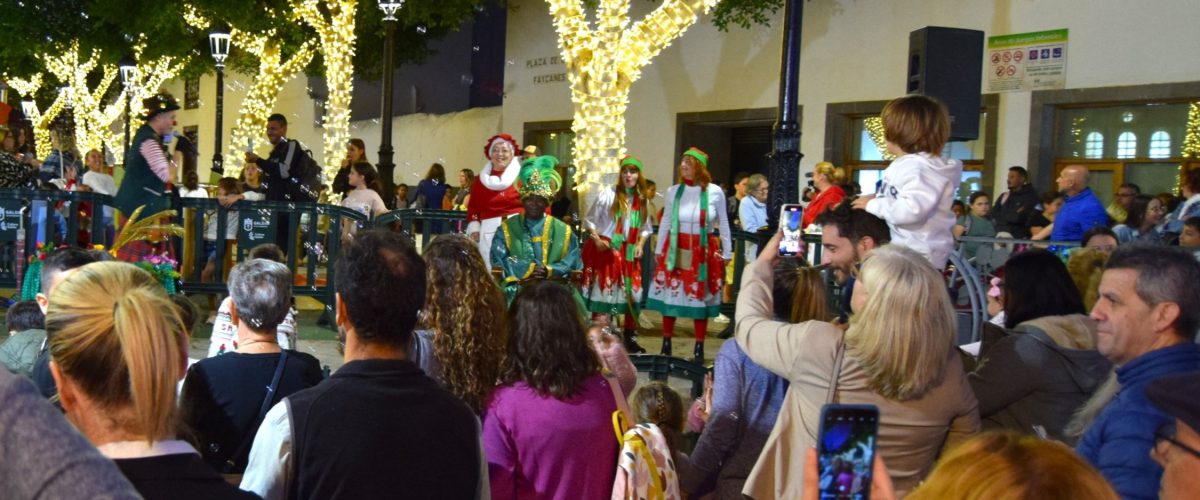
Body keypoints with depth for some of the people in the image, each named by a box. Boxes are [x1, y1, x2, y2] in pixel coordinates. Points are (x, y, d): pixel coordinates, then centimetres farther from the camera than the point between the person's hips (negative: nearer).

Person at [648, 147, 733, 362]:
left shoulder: (715, 192, -4)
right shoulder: (673, 191, 0)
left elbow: (723, 224, 4)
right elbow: (665, 222, 9)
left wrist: (727, 252, 7)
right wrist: (658, 250, 12)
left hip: (704, 251, -1)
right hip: (675, 250, 1)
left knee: (701, 298, 5)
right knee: (669, 295, 3)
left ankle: (699, 348, 15)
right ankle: (666, 345, 16)